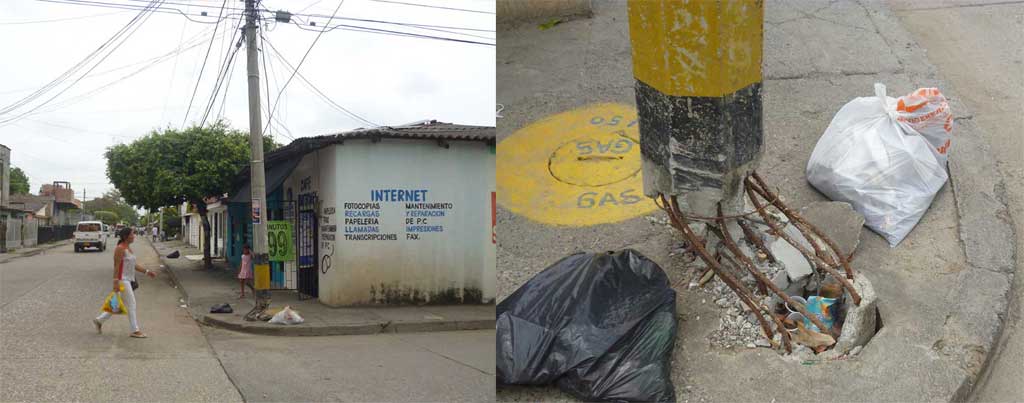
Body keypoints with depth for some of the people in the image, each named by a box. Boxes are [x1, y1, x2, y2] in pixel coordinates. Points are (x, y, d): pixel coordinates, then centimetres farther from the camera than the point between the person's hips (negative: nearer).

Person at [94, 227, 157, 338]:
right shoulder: (120, 249, -14)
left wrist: (147, 272, 15)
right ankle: (135, 330, 1)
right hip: (123, 280, -10)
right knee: (131, 304, -5)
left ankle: (99, 320, 27)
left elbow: (134, 265, 19)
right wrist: (116, 282, -22)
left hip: (129, 280, 10)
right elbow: (116, 266, -18)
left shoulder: (128, 248, 14)